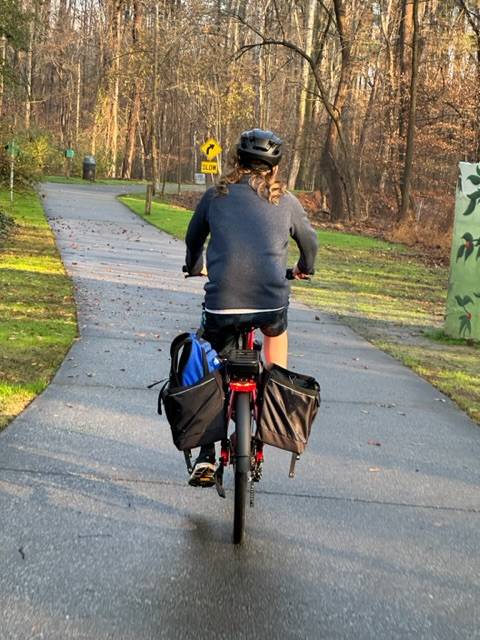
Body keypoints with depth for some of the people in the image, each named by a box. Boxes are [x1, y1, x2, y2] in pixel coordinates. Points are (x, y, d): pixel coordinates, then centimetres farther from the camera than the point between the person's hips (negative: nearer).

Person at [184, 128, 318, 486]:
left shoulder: (216, 196, 12)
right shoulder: (285, 201, 11)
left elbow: (194, 238, 26)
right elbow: (310, 241, 26)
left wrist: (196, 267, 47)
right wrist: (305, 269, 47)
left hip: (221, 303, 0)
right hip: (271, 299, 0)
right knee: (276, 330, 36)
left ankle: (206, 460, 15)